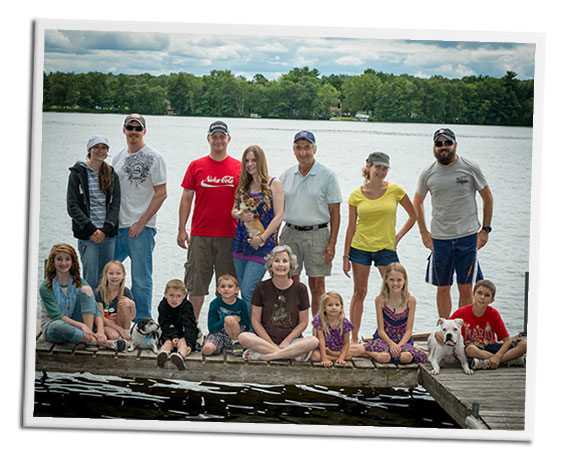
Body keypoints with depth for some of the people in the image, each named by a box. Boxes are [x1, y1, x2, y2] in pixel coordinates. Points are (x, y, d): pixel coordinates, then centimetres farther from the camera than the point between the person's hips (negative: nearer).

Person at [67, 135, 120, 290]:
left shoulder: (112, 175, 11)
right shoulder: (77, 173, 0)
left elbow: (115, 205, 5)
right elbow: (72, 206, -5)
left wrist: (105, 230, -11)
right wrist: (92, 229, -14)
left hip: (109, 235, 3)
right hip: (87, 236, -3)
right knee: (90, 280, -5)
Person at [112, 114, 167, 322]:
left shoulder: (154, 157, -5)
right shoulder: (118, 157, 15)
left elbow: (161, 194, -8)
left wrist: (141, 223, -13)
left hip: (142, 228, -6)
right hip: (117, 226, 6)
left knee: (141, 279, -2)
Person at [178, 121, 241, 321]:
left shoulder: (239, 168, 5)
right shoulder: (196, 166, 6)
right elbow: (186, 198, 8)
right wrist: (181, 229, 2)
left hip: (230, 236, 0)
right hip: (200, 235, 0)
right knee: (196, 283, 1)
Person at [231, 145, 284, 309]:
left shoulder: (274, 184, -4)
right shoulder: (244, 185, 13)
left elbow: (279, 216, -9)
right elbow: (234, 210, 16)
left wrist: (262, 238, -15)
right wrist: (240, 215, -8)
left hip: (263, 245, -6)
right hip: (241, 243, 6)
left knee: (248, 291, -14)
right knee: (243, 291, 9)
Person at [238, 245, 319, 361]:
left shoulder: (300, 289, 2)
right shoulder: (261, 287, 2)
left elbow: (303, 322, 4)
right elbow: (256, 321, 1)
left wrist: (286, 342, -10)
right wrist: (271, 343, -11)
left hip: (291, 339, 0)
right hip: (266, 339, 0)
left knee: (314, 341, -30)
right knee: (243, 337, -30)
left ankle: (264, 355, -28)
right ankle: (295, 354, -29)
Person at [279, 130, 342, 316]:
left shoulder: (327, 175, -3)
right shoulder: (287, 175, 9)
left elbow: (335, 212, -3)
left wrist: (332, 243, -10)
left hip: (317, 233, -3)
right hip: (290, 233, 3)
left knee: (317, 286, 0)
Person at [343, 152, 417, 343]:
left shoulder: (395, 190, -3)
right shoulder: (356, 195, -2)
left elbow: (413, 216, 9)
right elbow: (351, 227, 3)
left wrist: (398, 237, 1)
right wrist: (346, 257, 2)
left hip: (386, 248, 0)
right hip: (360, 247, 0)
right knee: (359, 292, 6)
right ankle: (353, 338, 13)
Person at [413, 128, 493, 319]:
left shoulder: (471, 168, -2)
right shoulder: (428, 174, 2)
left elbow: (487, 198, 8)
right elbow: (418, 202, 17)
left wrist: (485, 229, 3)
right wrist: (424, 232, 9)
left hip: (467, 236, -2)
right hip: (439, 238, 2)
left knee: (465, 289, -2)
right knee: (442, 288, 6)